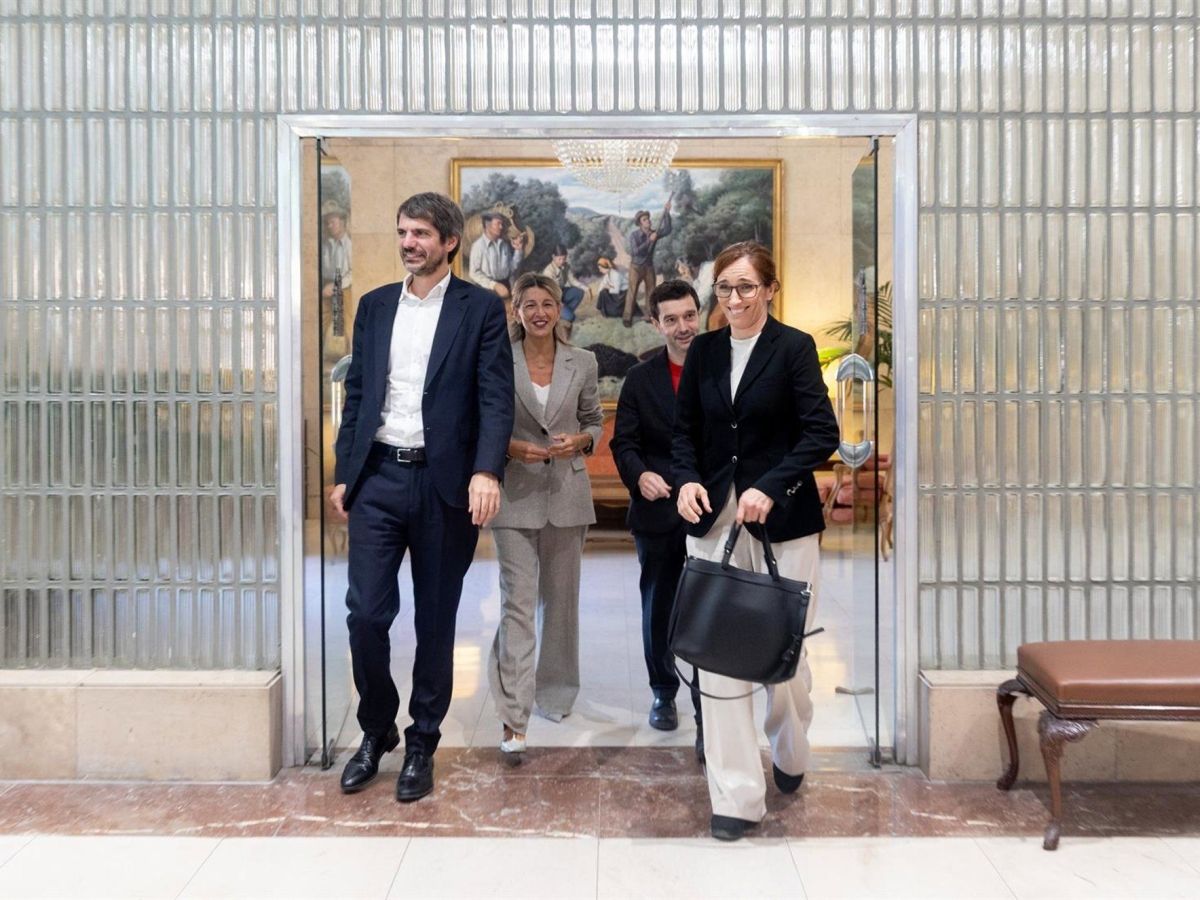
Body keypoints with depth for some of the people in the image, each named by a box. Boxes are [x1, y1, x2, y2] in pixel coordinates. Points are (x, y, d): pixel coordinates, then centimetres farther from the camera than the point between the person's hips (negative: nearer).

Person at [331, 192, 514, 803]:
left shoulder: (480, 308, 0)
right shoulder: (374, 305, 13)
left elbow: (496, 397, -8)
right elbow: (357, 394, 14)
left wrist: (487, 471, -22)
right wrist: (344, 474, 10)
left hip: (443, 482, -3)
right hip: (377, 478, 3)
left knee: (435, 621, 7)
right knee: (366, 613, 0)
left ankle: (422, 744, 24)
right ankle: (375, 730, 24)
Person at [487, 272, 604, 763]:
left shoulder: (582, 363, 5)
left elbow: (595, 422, 13)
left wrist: (580, 440, -8)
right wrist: (511, 447, -14)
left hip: (567, 492, 3)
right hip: (516, 493, -2)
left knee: (561, 597, 13)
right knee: (517, 602, -7)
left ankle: (554, 692, 32)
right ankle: (513, 718, -4)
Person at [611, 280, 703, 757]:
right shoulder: (640, 378, 5)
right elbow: (623, 443, 2)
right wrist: (640, 475, -18)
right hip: (658, 511, 3)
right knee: (658, 610, 15)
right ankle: (664, 694, 35)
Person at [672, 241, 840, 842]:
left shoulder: (794, 347, -4)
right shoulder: (704, 351, 9)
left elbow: (821, 434, -10)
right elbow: (685, 429, 13)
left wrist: (770, 488, -20)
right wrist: (687, 480, -6)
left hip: (783, 520, -3)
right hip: (714, 518, 3)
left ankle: (790, 756, 39)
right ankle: (737, 796, 10)